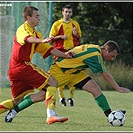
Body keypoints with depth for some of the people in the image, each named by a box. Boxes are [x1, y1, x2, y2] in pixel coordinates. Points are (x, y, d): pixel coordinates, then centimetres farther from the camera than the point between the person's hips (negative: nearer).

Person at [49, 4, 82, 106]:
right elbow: (51, 38, 6)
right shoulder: (57, 24, 6)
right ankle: (61, 97, 3)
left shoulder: (75, 24, 12)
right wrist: (60, 36, -11)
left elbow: (79, 38, 19)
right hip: (60, 51, -1)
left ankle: (71, 97, 2)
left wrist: (76, 34, -3)